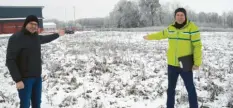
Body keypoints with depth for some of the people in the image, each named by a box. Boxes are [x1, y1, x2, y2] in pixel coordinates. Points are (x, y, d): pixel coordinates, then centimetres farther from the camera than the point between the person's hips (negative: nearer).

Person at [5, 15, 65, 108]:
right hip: (25, 79, -7)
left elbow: (45, 39, 31)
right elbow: (10, 61, -18)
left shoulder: (36, 37, 6)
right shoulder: (16, 38, -15)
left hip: (37, 77, 7)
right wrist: (17, 80, -21)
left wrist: (57, 34, 43)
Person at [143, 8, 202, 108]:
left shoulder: (192, 28, -12)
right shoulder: (171, 28, 5)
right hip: (172, 64, 5)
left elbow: (197, 45, -13)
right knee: (171, 88, 14)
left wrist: (197, 63, -17)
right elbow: (162, 34, 25)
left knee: (190, 89, 1)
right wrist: (149, 37, 38)